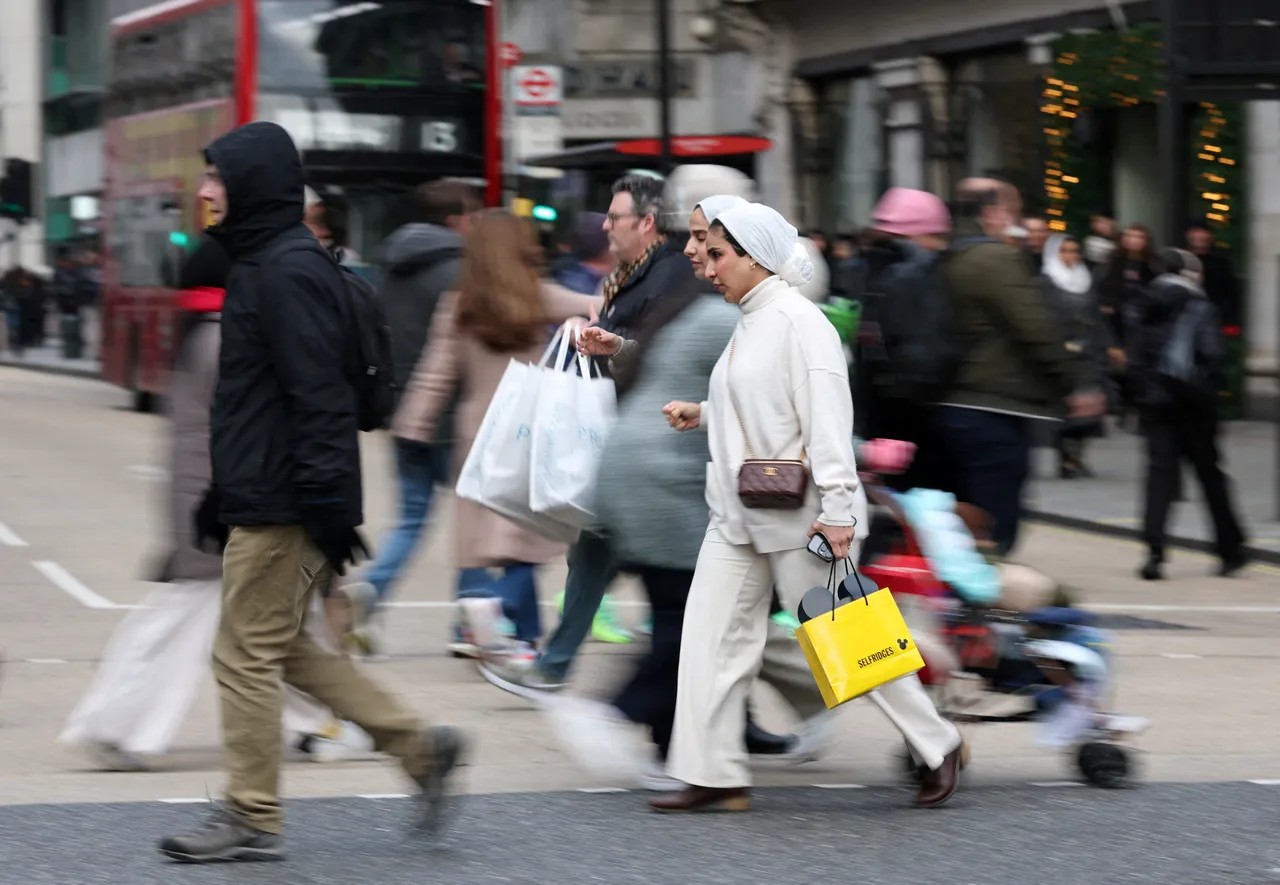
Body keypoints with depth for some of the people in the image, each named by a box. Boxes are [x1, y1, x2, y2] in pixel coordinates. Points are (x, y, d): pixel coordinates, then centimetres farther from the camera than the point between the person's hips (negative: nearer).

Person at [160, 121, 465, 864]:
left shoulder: (287, 273, -16)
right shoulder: (263, 263, 16)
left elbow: (319, 399, -22)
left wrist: (328, 509, -24)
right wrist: (222, 498, 25)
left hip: (279, 508, -10)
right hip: (267, 498, 10)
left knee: (247, 654, -3)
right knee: (283, 647, 15)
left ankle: (253, 819, 5)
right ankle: (421, 747, 16)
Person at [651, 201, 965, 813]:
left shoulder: (798, 321, -14)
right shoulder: (749, 323, 15)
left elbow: (827, 417, -19)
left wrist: (837, 509, -24)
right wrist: (701, 415, 14)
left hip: (799, 512, -9)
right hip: (741, 513, 9)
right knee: (712, 631, 1)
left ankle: (937, 746, 13)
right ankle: (713, 775, 3)